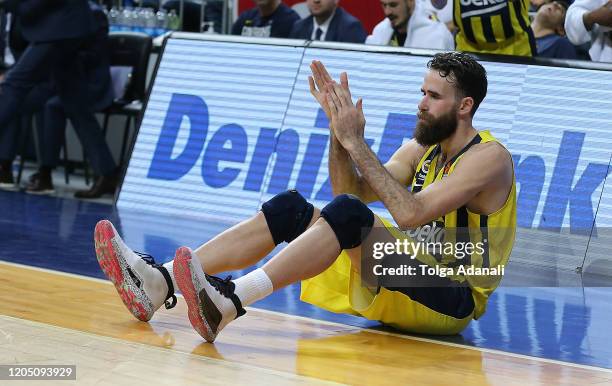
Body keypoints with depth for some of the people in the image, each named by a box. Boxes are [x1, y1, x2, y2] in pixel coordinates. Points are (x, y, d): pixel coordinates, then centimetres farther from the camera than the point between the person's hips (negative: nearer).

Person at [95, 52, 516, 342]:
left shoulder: (489, 157, -11)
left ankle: (228, 302, -48)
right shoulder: (422, 148, 15)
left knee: (349, 214, -31)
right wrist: (339, 128, -8)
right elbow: (353, 191, 6)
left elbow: (410, 215, -24)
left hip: (450, 300, -8)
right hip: (392, 286, 8)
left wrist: (356, 141, -22)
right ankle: (160, 282, -20)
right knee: (290, 208, -6)